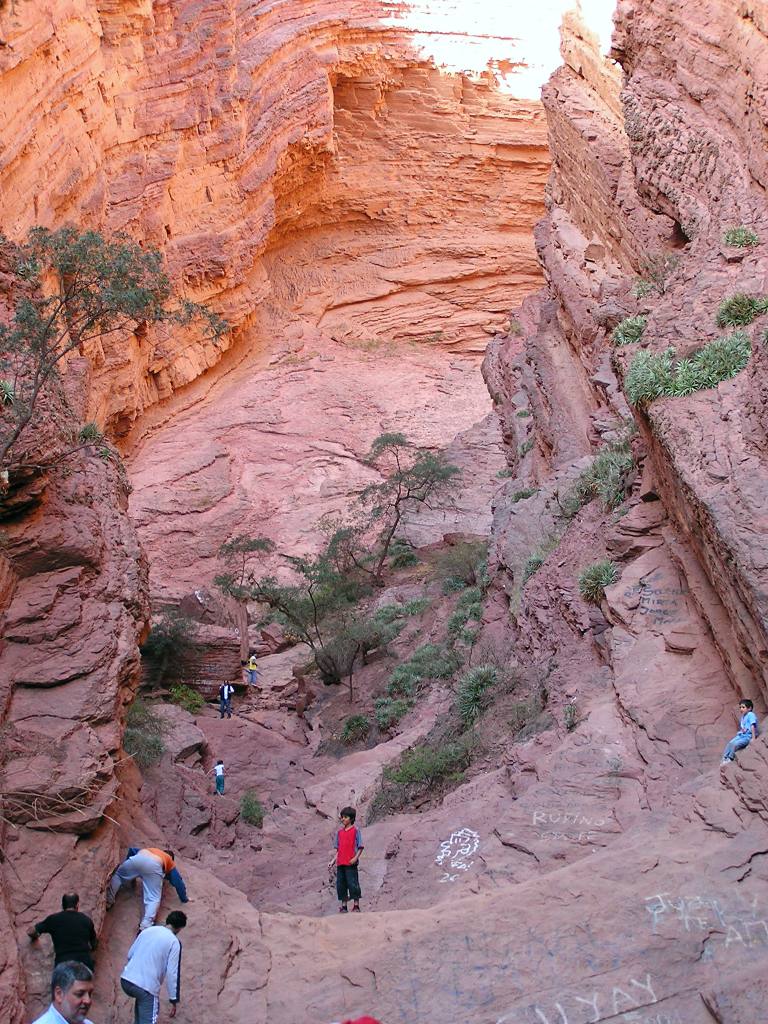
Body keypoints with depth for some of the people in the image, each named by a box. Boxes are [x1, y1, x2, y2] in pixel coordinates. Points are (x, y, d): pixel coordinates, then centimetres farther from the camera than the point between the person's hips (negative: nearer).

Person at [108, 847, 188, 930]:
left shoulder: (149, 849, 46)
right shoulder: (170, 862, 37)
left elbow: (132, 849, 42)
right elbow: (178, 881, 33)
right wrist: (184, 899, 41)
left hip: (137, 858, 3)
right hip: (154, 865, -2)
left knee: (117, 875, 29)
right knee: (153, 899, -1)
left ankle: (108, 901, 17)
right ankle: (145, 926, -19)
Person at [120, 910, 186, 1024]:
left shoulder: (148, 930, 13)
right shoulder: (174, 942, -4)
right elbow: (172, 973, -7)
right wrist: (174, 1000, -1)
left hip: (125, 980, 6)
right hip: (146, 987, -6)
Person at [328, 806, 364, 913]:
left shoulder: (355, 831, -2)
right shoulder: (339, 832, 14)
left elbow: (360, 847, -4)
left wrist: (355, 858, -17)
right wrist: (333, 861, 12)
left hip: (351, 863, -6)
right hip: (340, 863, 6)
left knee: (352, 883, -5)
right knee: (340, 884, 8)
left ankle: (356, 905, 4)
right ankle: (344, 906, 17)